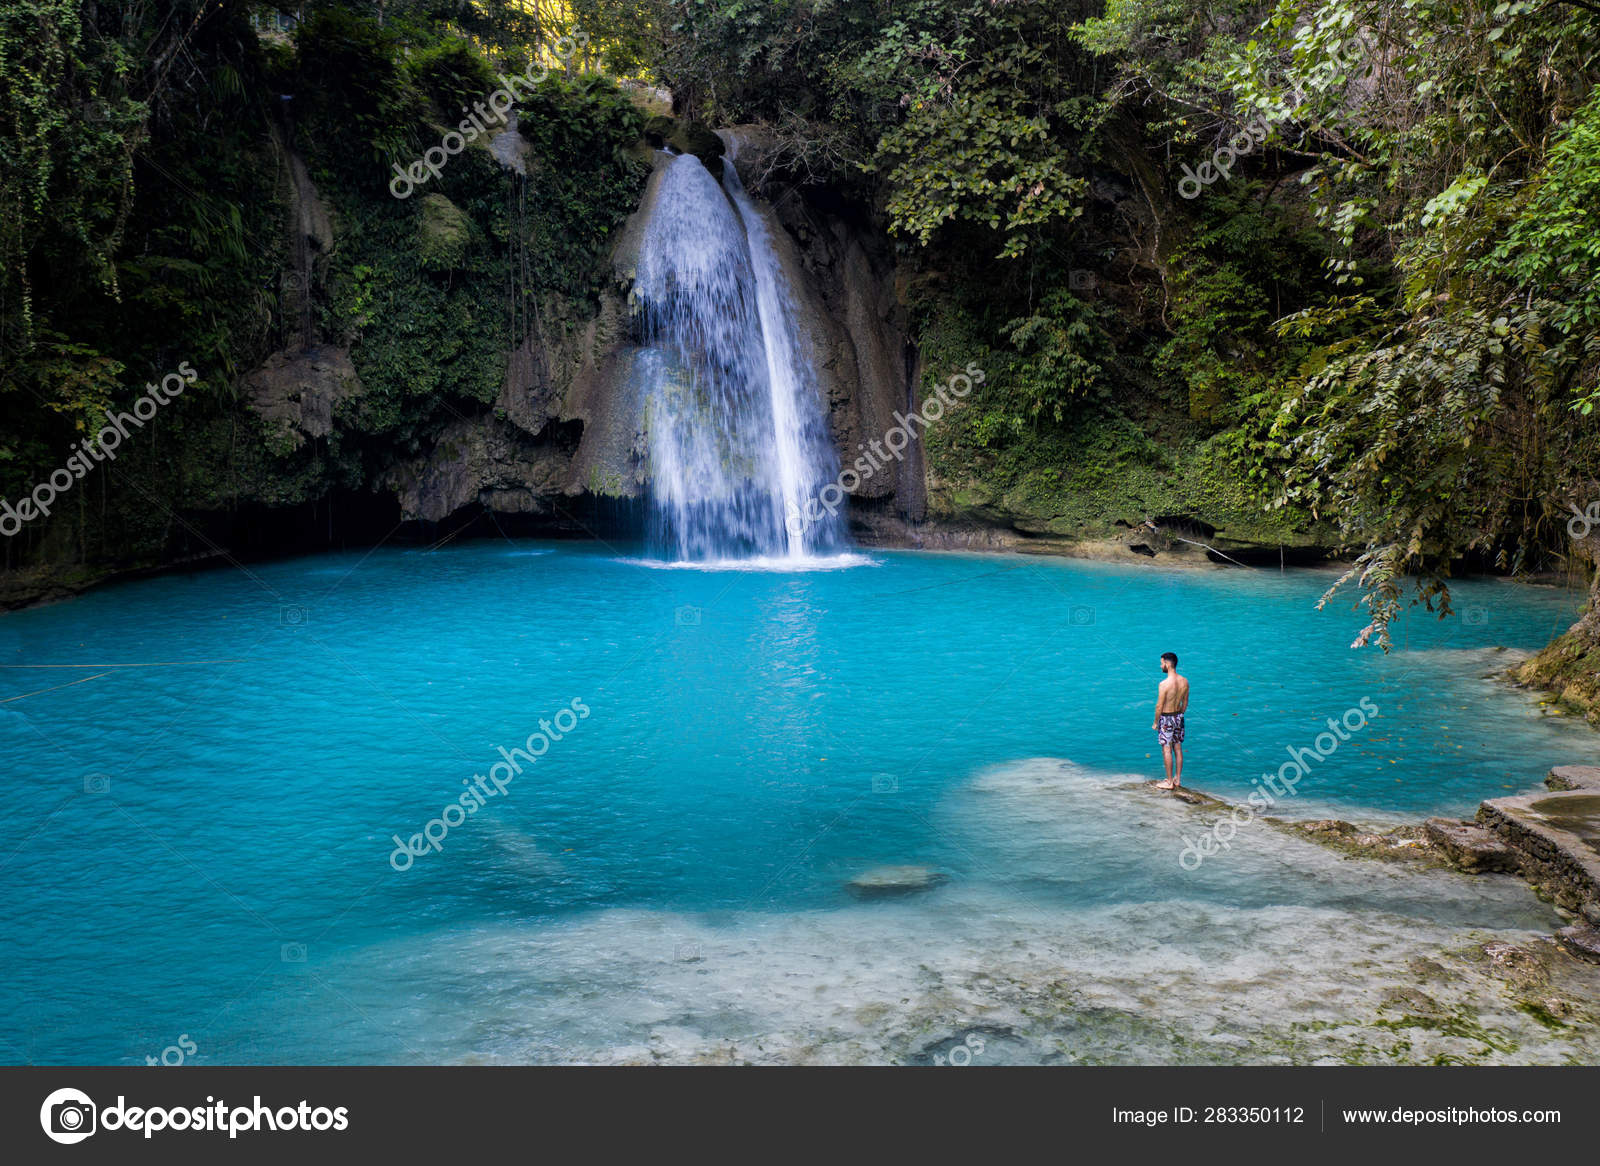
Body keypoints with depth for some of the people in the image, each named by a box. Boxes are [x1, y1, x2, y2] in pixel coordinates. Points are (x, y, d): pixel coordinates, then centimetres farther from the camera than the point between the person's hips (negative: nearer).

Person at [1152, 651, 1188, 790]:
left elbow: (1159, 706, -17)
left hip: (1166, 718, -7)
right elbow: (1185, 703, 8)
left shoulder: (1164, 684, -23)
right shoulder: (1184, 681, -2)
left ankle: (1169, 782, 8)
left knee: (1167, 750, 2)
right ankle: (1178, 779, 23)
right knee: (1178, 748, 14)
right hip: (1178, 716, 7)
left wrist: (1155, 722, -5)